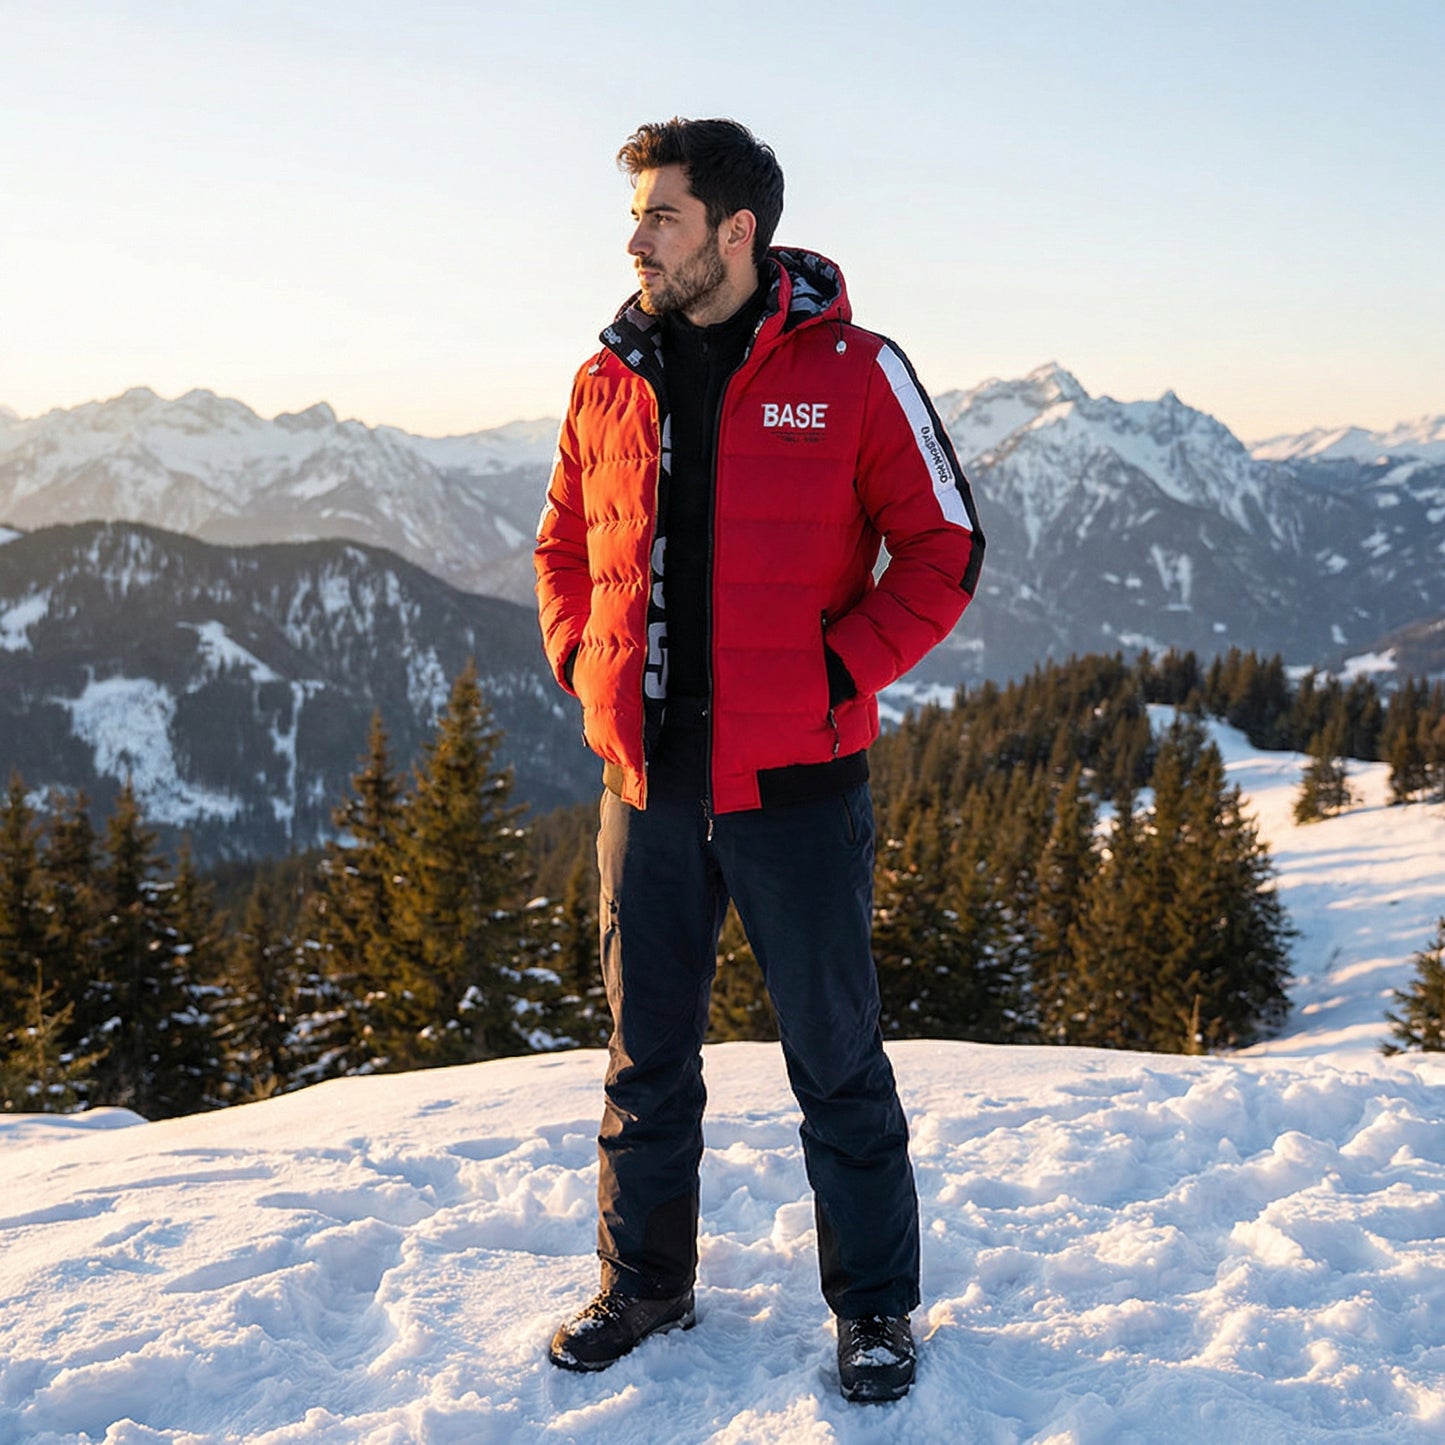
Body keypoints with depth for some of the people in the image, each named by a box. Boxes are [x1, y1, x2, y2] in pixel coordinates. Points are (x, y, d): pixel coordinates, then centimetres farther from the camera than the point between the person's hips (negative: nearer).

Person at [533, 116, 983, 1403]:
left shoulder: (851, 371, -6)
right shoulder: (610, 384, 7)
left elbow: (945, 551, -4)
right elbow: (564, 546, 20)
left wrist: (840, 673, -12)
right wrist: (584, 664, 6)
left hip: (794, 781, -4)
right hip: (646, 782, 4)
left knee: (836, 1059, 8)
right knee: (648, 1055, 16)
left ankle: (875, 1305, 25)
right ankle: (644, 1285, 33)